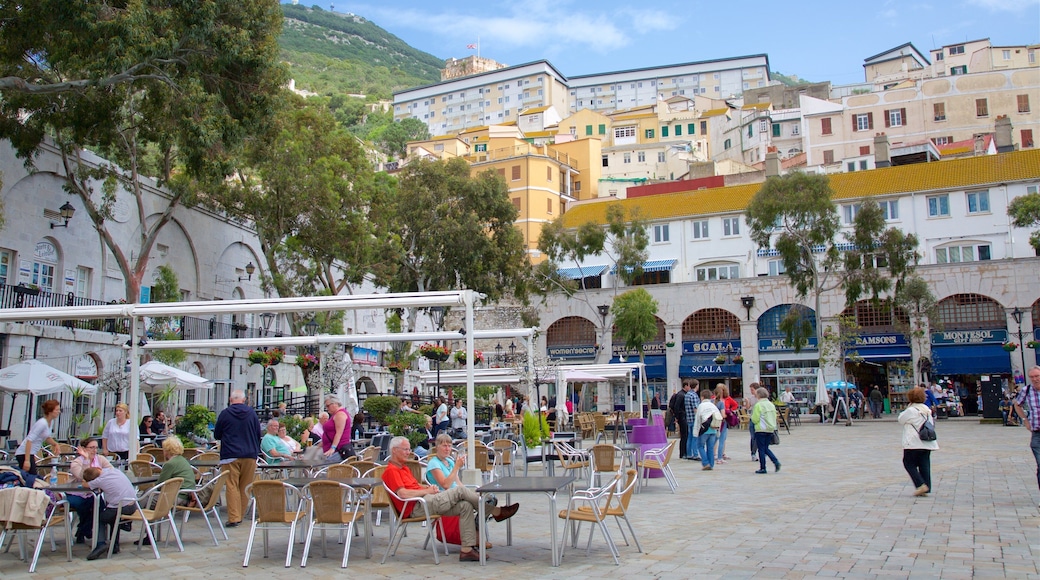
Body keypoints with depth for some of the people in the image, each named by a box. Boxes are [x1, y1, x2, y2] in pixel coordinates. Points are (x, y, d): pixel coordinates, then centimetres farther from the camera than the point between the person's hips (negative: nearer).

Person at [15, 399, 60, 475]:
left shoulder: (50, 422, 8)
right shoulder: (42, 423, -20)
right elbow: (29, 440, -24)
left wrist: (55, 443, 4)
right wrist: (27, 460, -28)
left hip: (31, 454, 10)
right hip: (24, 454, -10)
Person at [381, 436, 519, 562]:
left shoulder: (404, 468, 24)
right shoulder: (391, 471, -9)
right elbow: (403, 494, -21)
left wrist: (429, 487, 8)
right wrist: (427, 490, -10)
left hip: (426, 501, 10)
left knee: (465, 506, -5)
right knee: (460, 490, -16)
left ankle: (467, 550, -9)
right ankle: (496, 512, -4)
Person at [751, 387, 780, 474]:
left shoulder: (758, 405, -13)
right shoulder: (771, 405, 7)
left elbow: (755, 419, -13)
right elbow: (774, 417, 14)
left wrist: (752, 416, 7)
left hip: (761, 430, -6)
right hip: (770, 430, 6)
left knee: (761, 449, 2)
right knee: (766, 448, 17)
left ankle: (762, 468, 6)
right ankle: (776, 461, 0)